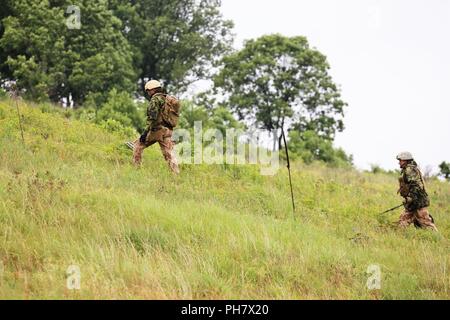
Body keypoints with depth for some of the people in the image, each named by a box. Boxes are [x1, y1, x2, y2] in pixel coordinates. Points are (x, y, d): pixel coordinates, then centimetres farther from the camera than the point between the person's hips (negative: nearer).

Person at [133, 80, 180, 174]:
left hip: (157, 130, -7)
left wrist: (146, 132, -19)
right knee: (169, 154, 1)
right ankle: (177, 174, -11)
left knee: (138, 145, 9)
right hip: (168, 130, 7)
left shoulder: (155, 99, -7)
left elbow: (153, 117, -18)